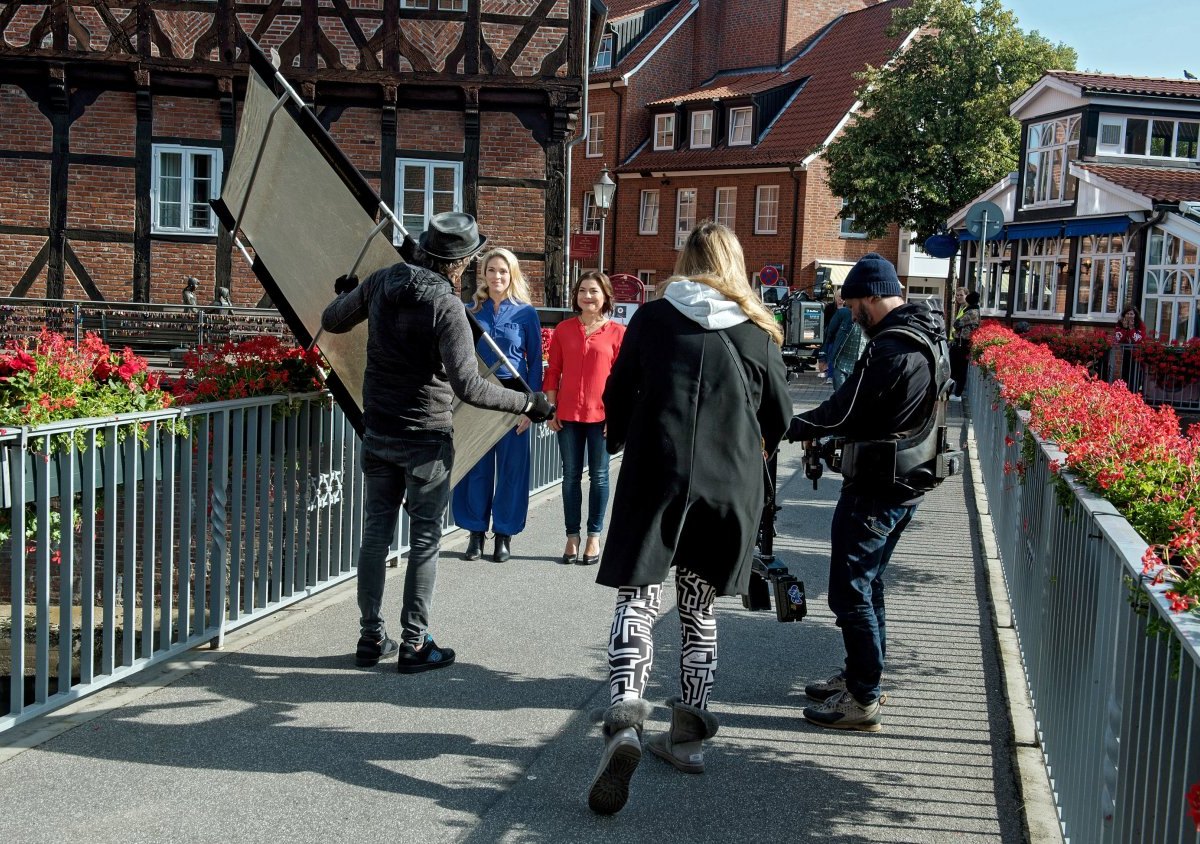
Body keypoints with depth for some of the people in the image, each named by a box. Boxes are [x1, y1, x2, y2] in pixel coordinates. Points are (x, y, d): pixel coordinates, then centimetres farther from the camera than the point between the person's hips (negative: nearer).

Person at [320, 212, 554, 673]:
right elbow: (467, 385, -25)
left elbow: (331, 322, 15)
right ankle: (414, 643, 10)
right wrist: (526, 403, -17)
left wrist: (345, 294, 36)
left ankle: (372, 636, 21)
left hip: (378, 432, 6)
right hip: (426, 439, -6)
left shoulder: (380, 282, -1)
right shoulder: (446, 305, -20)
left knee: (376, 532, 13)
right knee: (425, 539, 5)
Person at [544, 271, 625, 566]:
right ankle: (572, 537, 15)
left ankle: (594, 537, 17)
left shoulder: (617, 332, -1)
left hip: (601, 415, -2)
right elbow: (553, 371, 7)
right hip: (568, 414, 2)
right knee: (571, 476, 7)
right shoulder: (563, 329, 6)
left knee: (598, 476, 7)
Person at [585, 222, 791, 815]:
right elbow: (779, 417, 10)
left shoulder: (652, 317, 1)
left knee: (637, 601, 0)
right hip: (731, 487, 2)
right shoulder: (758, 332, 4)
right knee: (699, 610, 15)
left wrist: (624, 442, 26)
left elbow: (616, 398, 6)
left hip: (655, 477, -2)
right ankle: (688, 736, 22)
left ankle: (624, 719, -22)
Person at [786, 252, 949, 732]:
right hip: (904, 482, 11)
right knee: (867, 583, 21)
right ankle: (860, 677, 33)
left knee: (850, 590, -3)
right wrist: (822, 429, 11)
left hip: (875, 489, -11)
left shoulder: (891, 348, -22)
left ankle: (862, 699, 3)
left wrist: (793, 428, -2)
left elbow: (843, 411, -18)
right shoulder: (928, 337, 10)